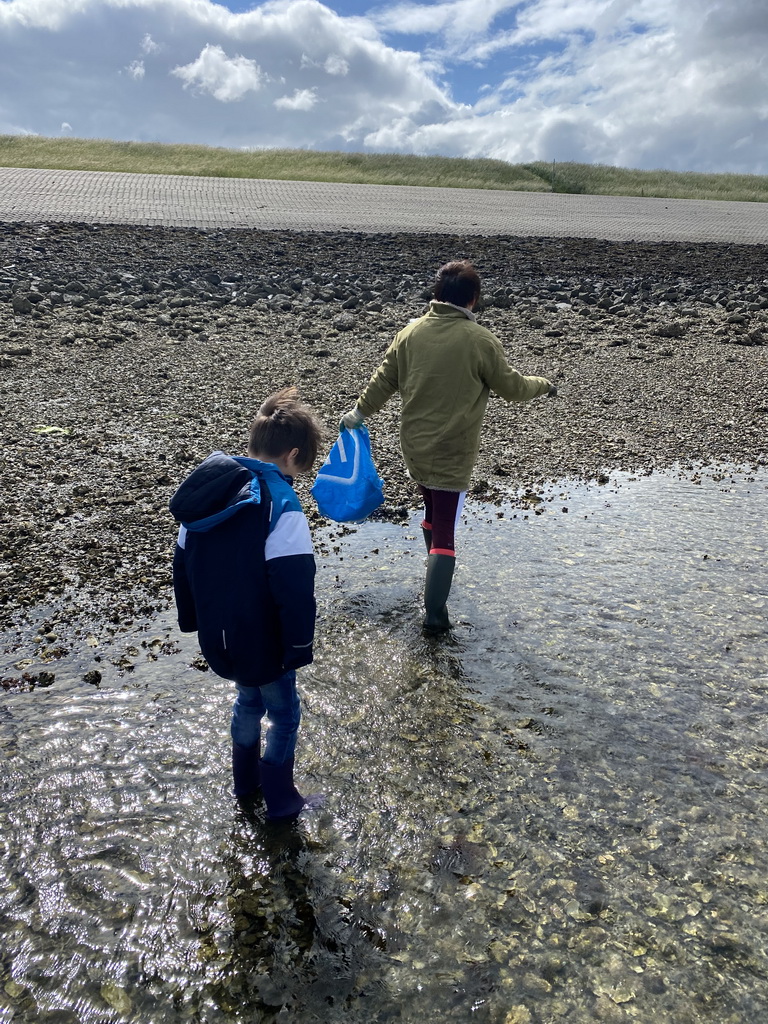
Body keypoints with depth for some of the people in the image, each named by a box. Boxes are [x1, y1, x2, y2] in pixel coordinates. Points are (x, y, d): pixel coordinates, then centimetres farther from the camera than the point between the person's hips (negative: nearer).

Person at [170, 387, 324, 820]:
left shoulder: (208, 488, -1)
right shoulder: (280, 505, -25)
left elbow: (183, 564, 9)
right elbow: (296, 589, -26)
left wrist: (192, 620, 20)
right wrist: (299, 647, -13)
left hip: (218, 635, 7)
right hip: (261, 642, -7)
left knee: (249, 699, 28)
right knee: (284, 712, 15)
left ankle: (246, 781, 45)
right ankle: (281, 799, 30)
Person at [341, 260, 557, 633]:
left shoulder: (411, 332, -1)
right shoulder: (481, 340, -13)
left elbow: (384, 380, 7)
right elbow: (512, 386, -2)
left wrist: (358, 413, 22)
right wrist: (544, 385, 18)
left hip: (414, 448, 5)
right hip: (453, 455, -5)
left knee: (433, 512, 26)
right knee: (444, 531, 0)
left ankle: (437, 576, 44)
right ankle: (435, 612, -1)